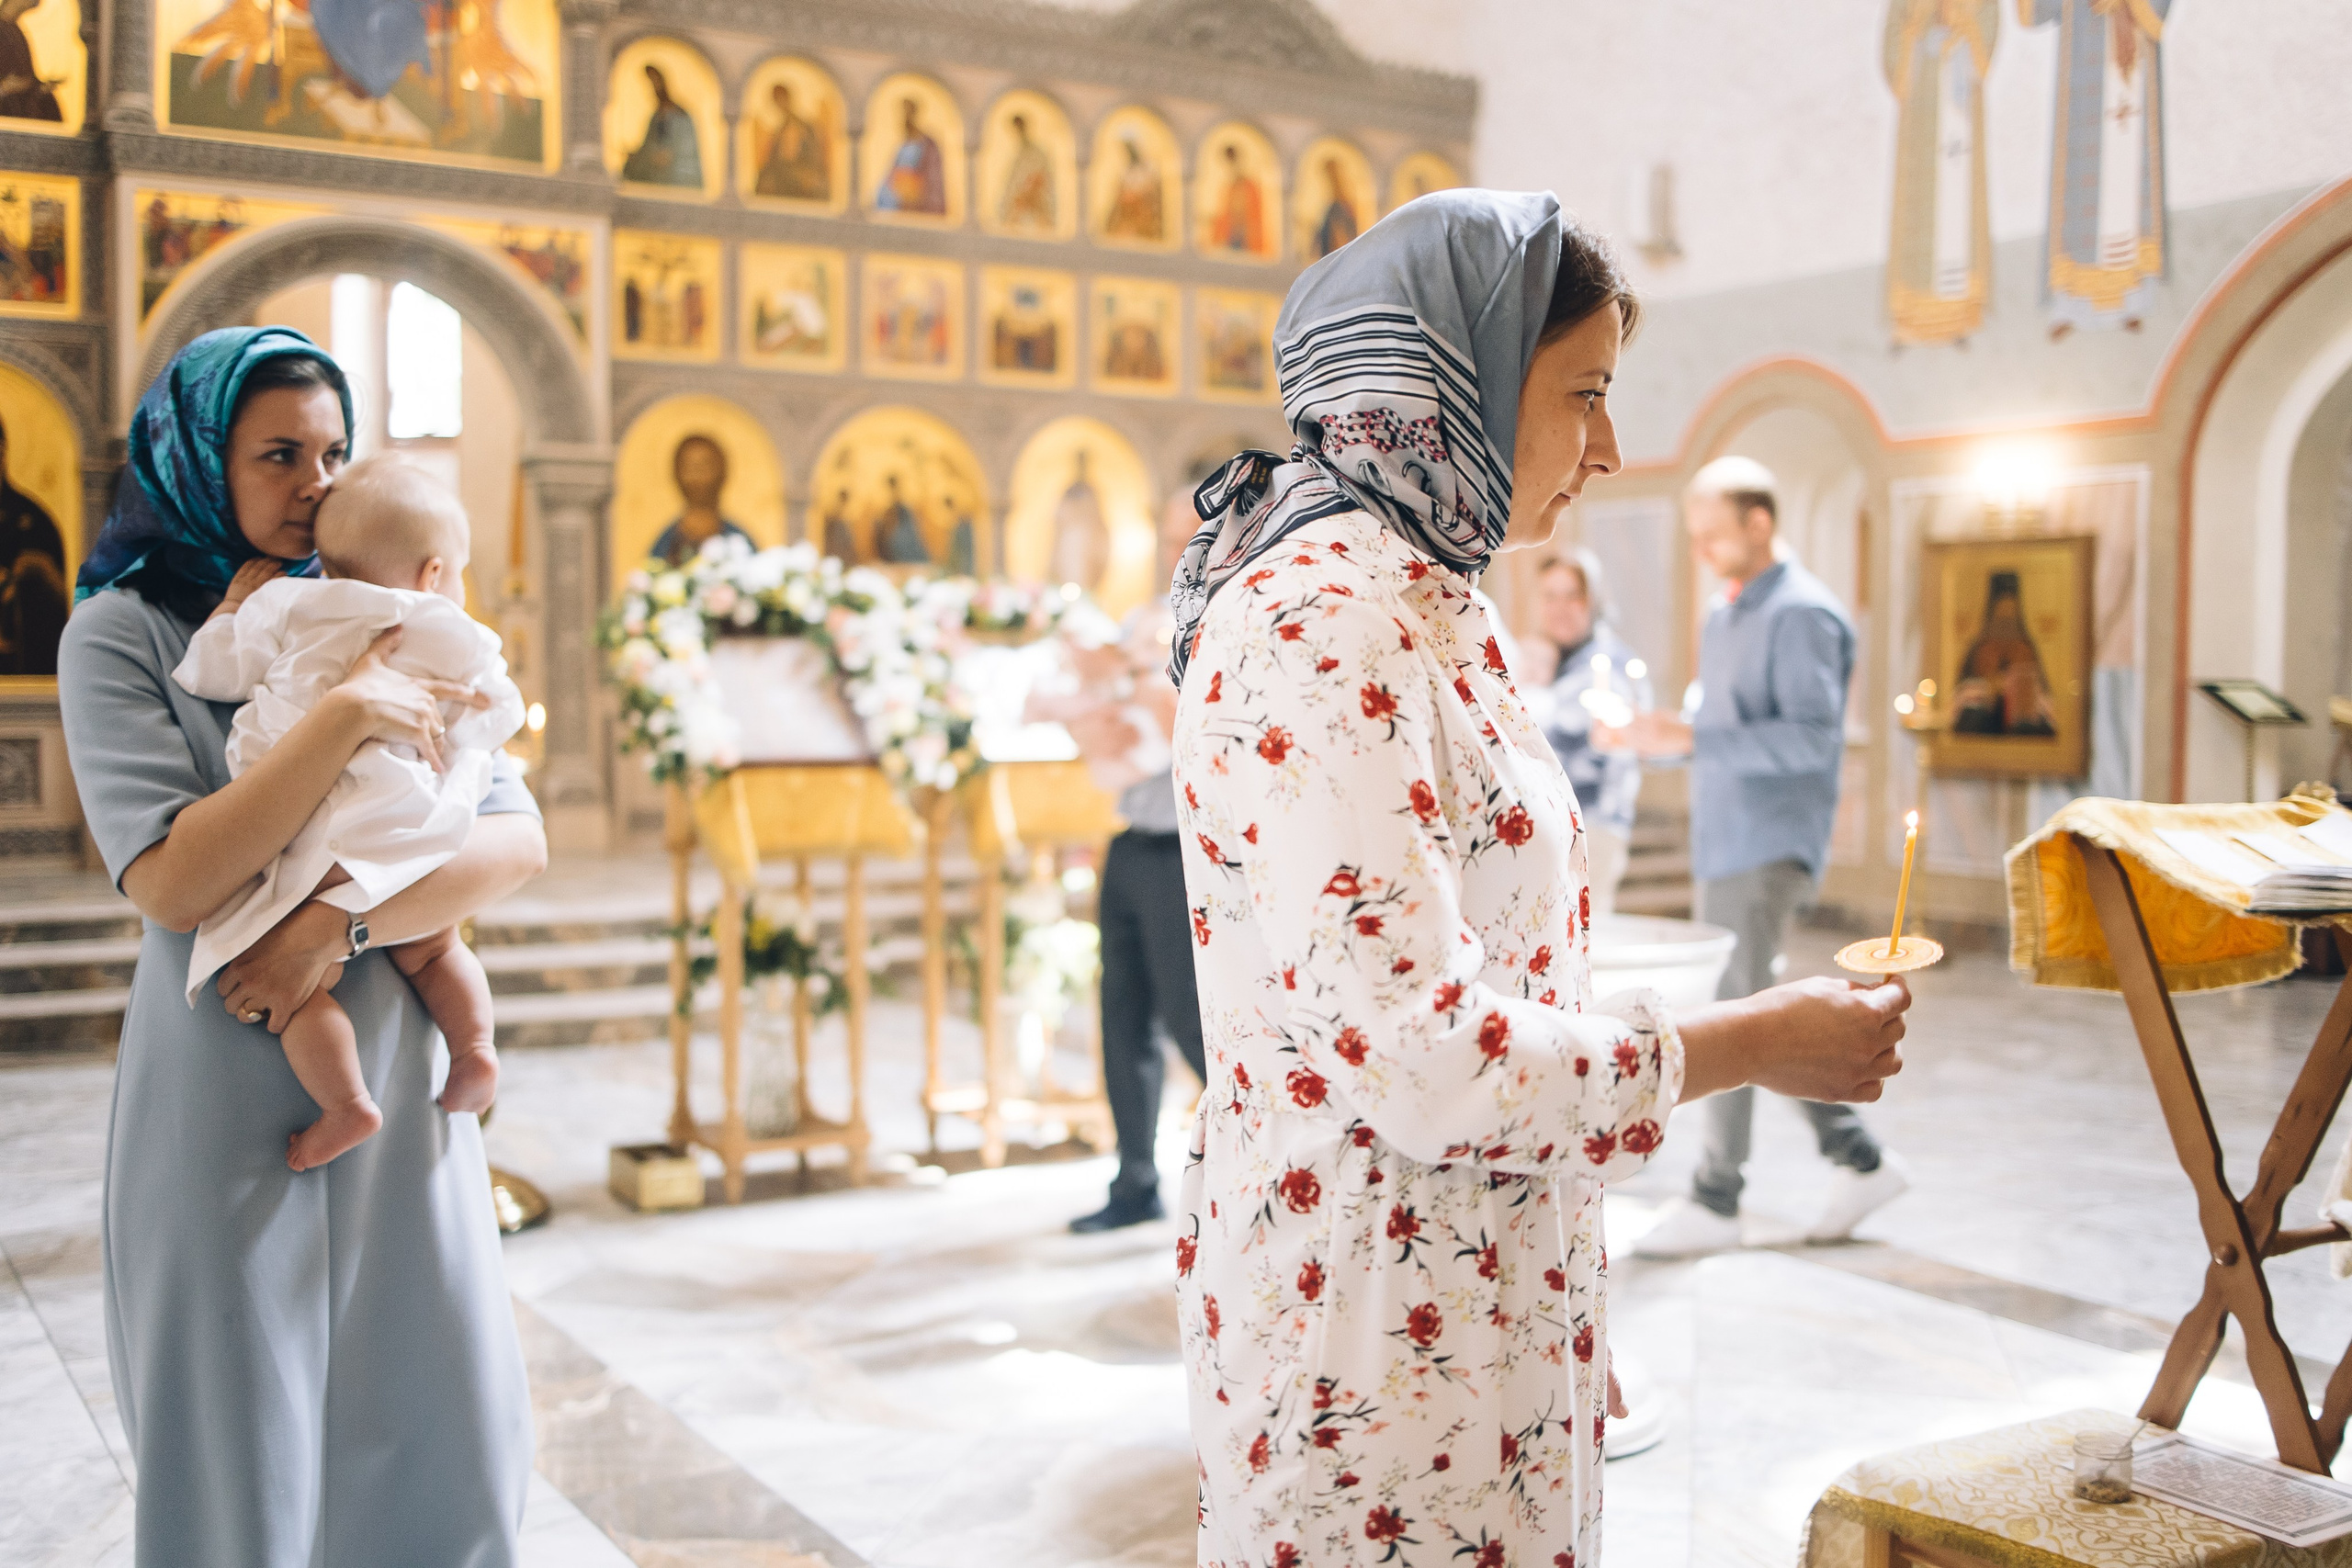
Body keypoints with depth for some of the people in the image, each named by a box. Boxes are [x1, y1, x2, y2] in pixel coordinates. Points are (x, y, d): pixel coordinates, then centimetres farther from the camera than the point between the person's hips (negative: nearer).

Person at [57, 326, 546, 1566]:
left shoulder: (380, 623, 8)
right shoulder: (122, 634, -3)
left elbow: (519, 842, -3)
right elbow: (170, 883, -16)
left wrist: (340, 922, -17)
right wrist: (344, 718, -20)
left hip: (396, 1087, 4)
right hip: (226, 1104, -3)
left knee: (445, 1438, 9)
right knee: (242, 1460, 6)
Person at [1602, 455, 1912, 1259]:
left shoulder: (1803, 614, -12)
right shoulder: (1723, 618, 17)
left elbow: (1812, 737, -21)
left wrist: (1690, 739, -26)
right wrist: (1647, 735, 5)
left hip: (1770, 848, -9)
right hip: (1722, 846, 10)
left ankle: (1714, 1201, 1)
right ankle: (1860, 1161, 21)